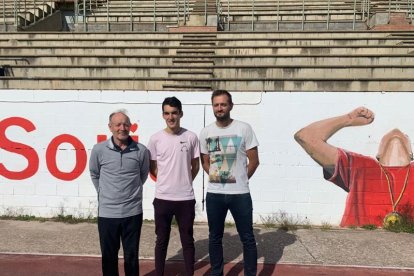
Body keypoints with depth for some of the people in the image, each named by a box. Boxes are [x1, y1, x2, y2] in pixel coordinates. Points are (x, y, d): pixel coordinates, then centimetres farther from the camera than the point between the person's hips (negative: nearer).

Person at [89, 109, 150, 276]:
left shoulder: (141, 150, -6)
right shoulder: (99, 150, -6)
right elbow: (94, 174, 10)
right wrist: (104, 194, 11)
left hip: (133, 212, 0)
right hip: (107, 212, 0)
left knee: (131, 256, 14)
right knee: (108, 256, 15)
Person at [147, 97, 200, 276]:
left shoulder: (191, 137, -2)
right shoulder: (156, 139, -3)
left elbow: (195, 166, 8)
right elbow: (153, 168, 6)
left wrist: (185, 181, 7)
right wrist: (167, 181, 5)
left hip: (186, 198, 0)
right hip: (162, 198, 0)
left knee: (187, 240, 12)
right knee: (162, 240, 13)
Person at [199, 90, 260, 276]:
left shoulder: (244, 128, -6)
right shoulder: (206, 132, 3)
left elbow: (254, 161, -2)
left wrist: (241, 180, 2)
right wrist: (216, 177, 3)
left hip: (240, 194, -3)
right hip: (214, 194, 3)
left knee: (247, 238, 8)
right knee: (215, 238, 15)